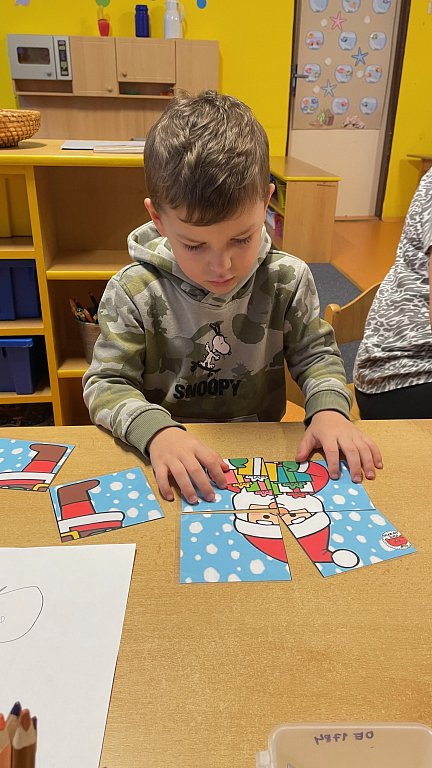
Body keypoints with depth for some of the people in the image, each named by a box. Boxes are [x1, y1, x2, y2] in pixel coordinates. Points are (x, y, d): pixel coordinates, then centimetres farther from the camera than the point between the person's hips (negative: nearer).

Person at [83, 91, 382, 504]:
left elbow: (316, 354, 6)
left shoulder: (288, 280, -5)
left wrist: (329, 408, -13)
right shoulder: (133, 292, -11)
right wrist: (156, 430, -27)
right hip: (169, 469, -1)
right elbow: (107, 383, -8)